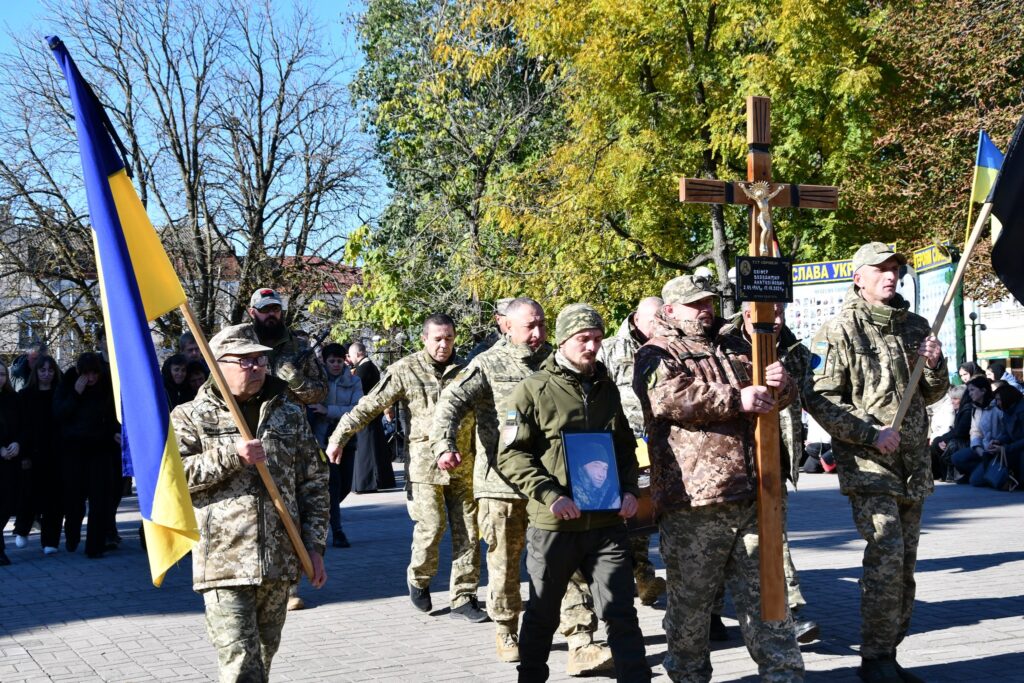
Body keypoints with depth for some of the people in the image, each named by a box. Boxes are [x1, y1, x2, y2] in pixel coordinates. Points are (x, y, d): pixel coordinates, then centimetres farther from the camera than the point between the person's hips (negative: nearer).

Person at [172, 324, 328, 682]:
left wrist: (315, 545, 6)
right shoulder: (190, 417, 4)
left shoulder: (290, 415, 13)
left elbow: (313, 483, 13)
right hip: (224, 562, -4)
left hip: (279, 561, 4)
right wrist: (231, 456, -16)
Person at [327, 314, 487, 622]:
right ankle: (418, 580, 21)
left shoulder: (464, 369, 9)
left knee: (468, 532, 2)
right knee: (431, 527, -7)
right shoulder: (405, 371, -1)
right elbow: (368, 406, -2)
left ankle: (464, 598, 12)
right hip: (424, 462, -3)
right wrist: (338, 438, -9)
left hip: (463, 465, 4)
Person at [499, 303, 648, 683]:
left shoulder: (606, 388, 11)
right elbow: (511, 456, -9)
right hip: (553, 524, -3)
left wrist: (629, 490, 4)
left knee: (621, 612, 1)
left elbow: (625, 446, 20)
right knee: (543, 615, 12)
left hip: (607, 522, 3)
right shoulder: (533, 391, -5)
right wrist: (550, 495, -19)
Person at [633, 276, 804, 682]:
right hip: (692, 502, -5)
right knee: (690, 601, 4)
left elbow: (774, 400, 22)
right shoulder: (657, 355, 4)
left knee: (764, 594, 8)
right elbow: (671, 396, -17)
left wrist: (780, 384, -3)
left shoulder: (734, 349, 22)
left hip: (749, 496, 5)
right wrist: (736, 400, -20)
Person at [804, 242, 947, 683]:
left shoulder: (915, 328, 13)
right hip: (867, 463, -7)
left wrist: (935, 365, -1)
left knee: (904, 562, 9)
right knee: (887, 556, -16)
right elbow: (818, 398, -11)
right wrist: (871, 434, -16)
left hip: (913, 464, 7)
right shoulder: (840, 332, -6)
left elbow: (932, 394, 21)